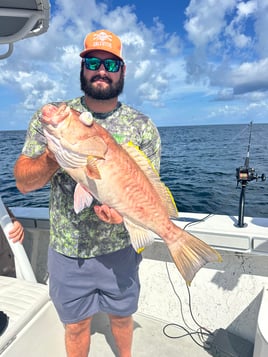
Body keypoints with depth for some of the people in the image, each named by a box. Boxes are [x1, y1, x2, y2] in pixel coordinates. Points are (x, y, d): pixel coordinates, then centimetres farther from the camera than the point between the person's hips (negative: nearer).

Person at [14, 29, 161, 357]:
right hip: (67, 251, 0)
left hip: (120, 249, 1)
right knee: (76, 324, 20)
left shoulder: (143, 126, -5)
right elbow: (23, 182, -7)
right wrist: (54, 157, -27)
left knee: (121, 315, 25)